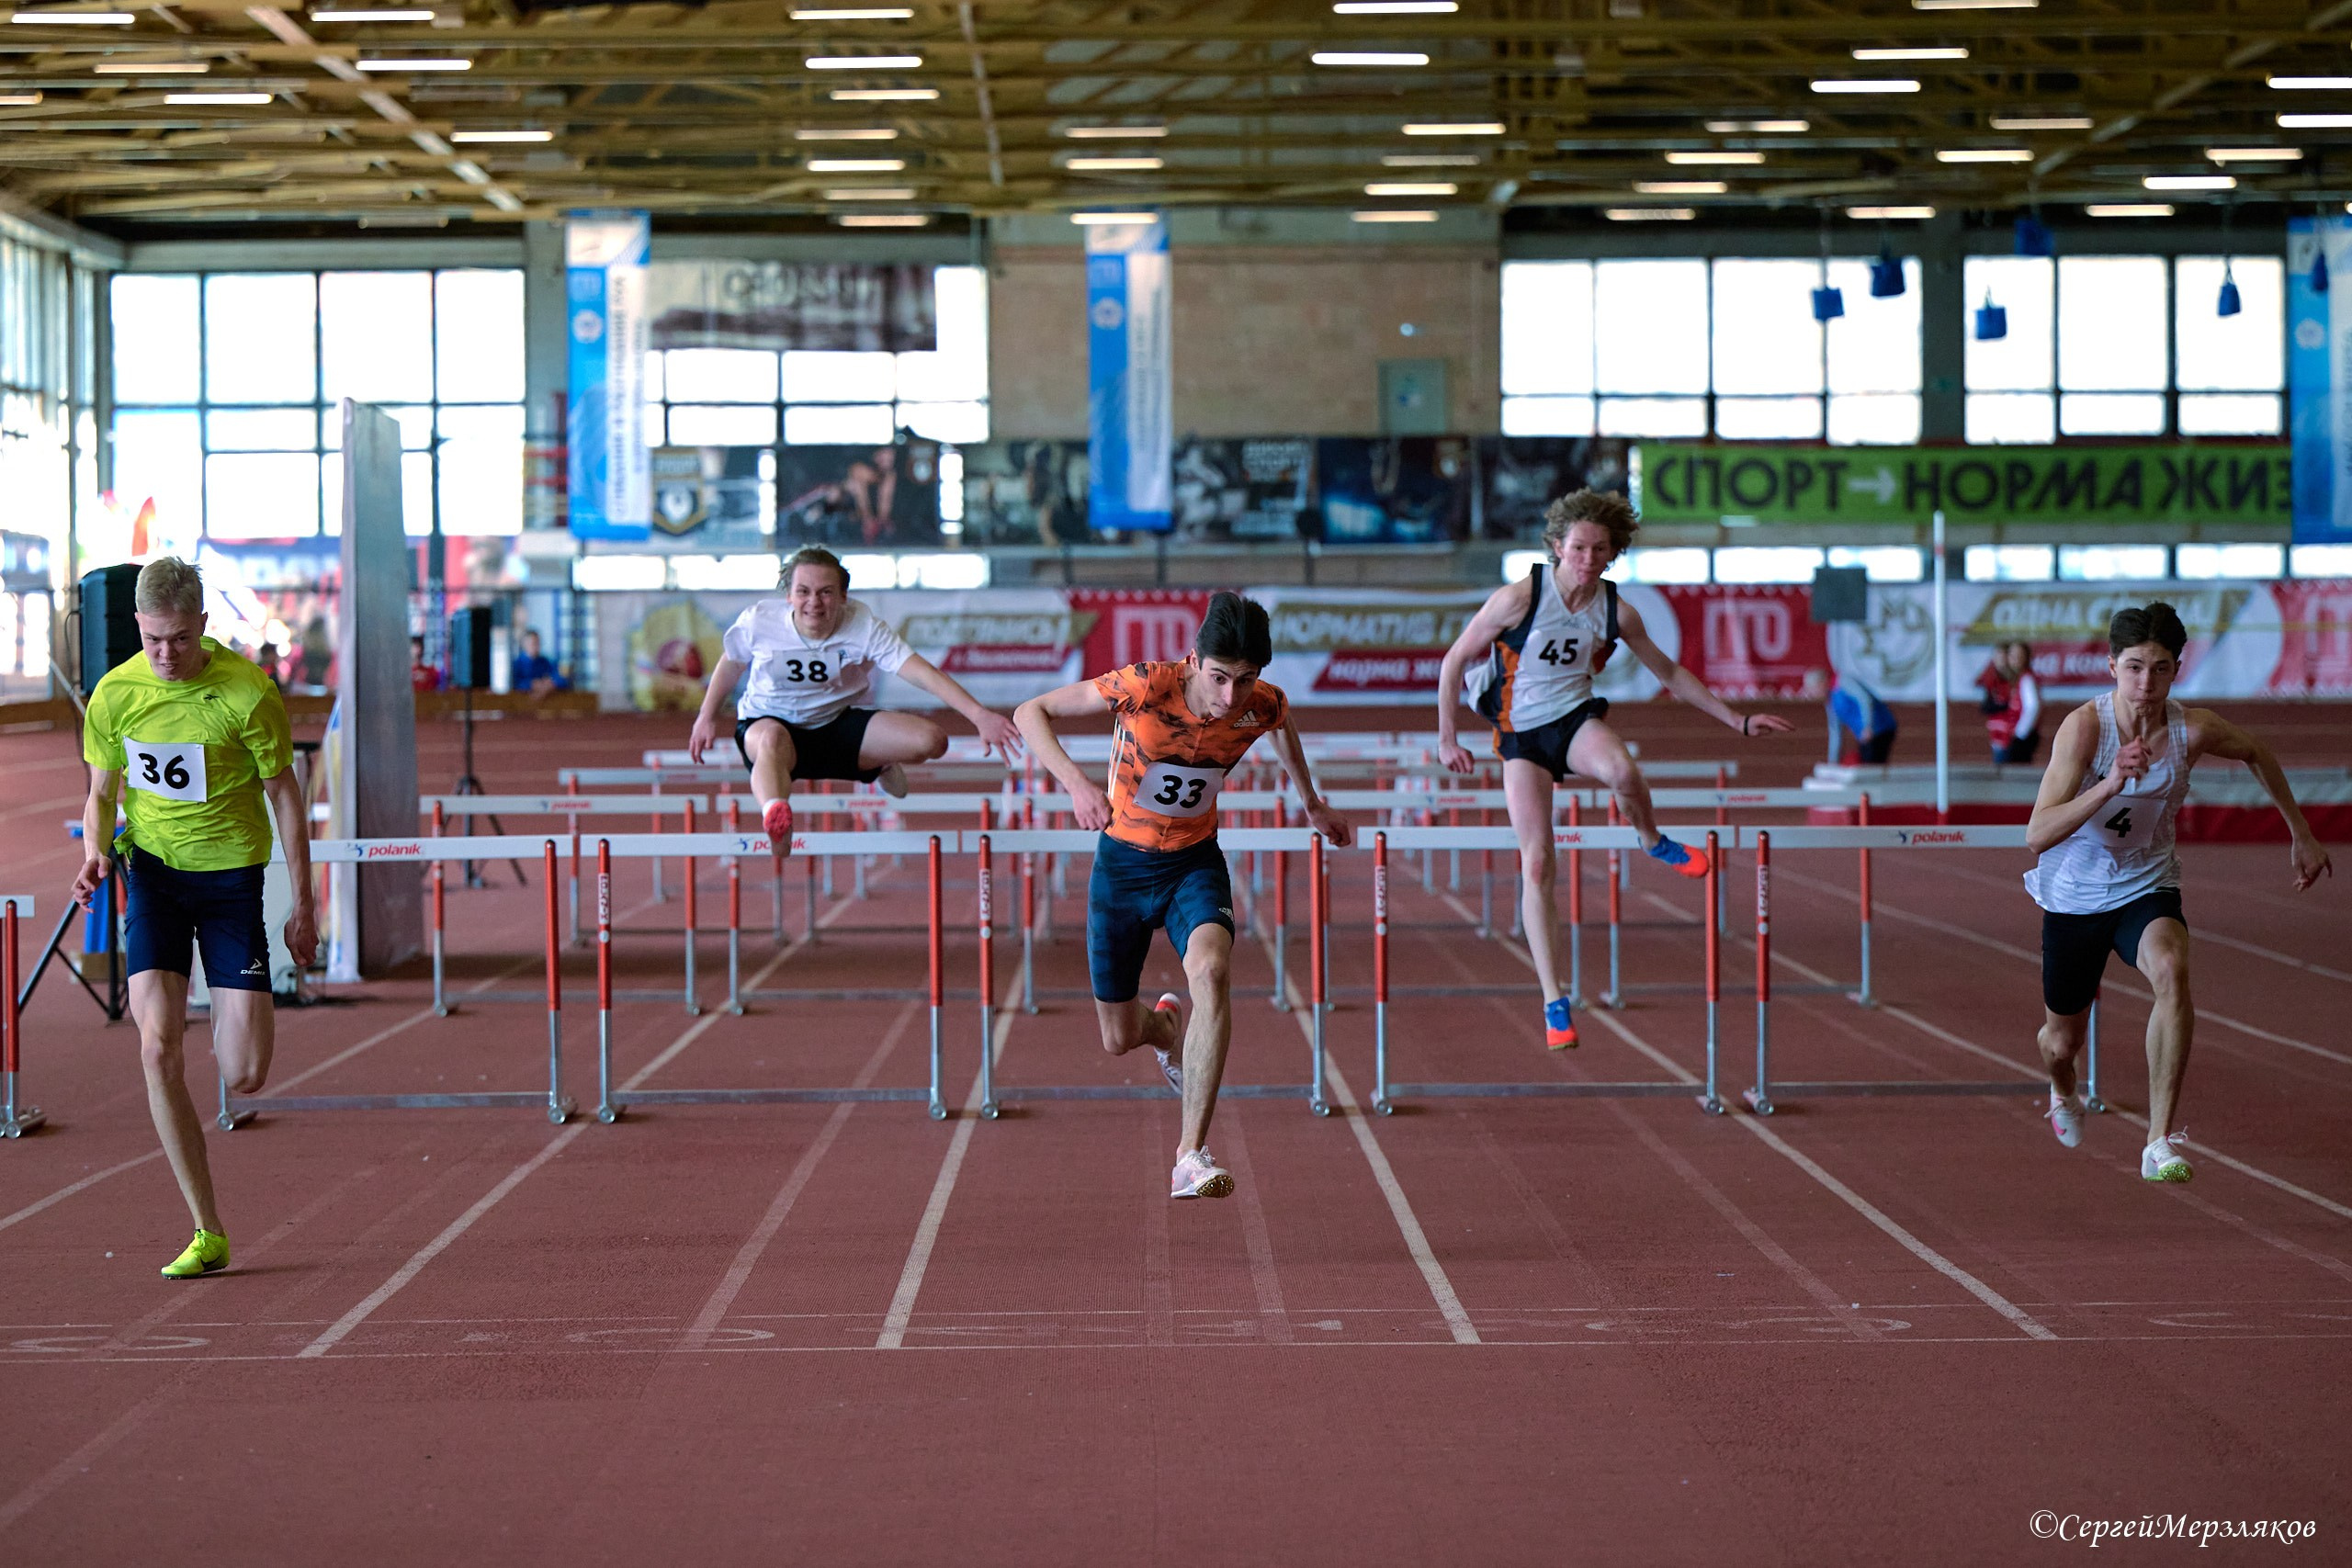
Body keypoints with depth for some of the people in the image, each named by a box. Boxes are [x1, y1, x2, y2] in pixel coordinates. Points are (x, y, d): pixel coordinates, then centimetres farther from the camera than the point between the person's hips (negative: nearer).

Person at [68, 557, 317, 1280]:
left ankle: (228, 1015, 35)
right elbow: (102, 791, 9)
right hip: (153, 868, 2)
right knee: (158, 1048, -16)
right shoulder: (114, 694, -5)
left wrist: (304, 905, 0)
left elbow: (285, 795, -2)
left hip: (231, 873, -2)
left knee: (245, 1075, -7)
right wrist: (95, 853, -12)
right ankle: (208, 1233, -7)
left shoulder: (249, 695, -13)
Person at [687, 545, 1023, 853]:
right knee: (773, 739, -42)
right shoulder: (758, 622, -16)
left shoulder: (864, 628, -18)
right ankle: (775, 818, -74)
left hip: (838, 725, 2)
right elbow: (731, 663, 7)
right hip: (766, 722, -2)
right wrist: (707, 716, 15)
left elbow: (923, 673, -27)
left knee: (931, 740, -16)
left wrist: (979, 715, -39)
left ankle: (882, 765, 21)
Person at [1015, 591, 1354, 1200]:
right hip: (1123, 860, -1)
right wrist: (1077, 784, -34)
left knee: (1211, 971, -31)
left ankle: (1191, 1157, -31)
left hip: (1195, 862, 1)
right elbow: (1031, 712, -18)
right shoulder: (1143, 688, -26)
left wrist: (1312, 803, 26)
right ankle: (1166, 1025, 50)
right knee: (1118, 1039, 8)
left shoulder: (1264, 706, -16)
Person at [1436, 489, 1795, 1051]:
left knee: (1622, 771, -37)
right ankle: (1554, 1001, -4)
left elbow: (1670, 674, 10)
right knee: (1537, 863, -11)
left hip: (1577, 717, 1)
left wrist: (1738, 720, 9)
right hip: (1522, 734, -1)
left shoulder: (1617, 612, -5)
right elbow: (1454, 661, -6)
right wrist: (1447, 738, -7)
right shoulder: (1520, 598, -15)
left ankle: (1652, 840, -2)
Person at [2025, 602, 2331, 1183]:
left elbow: (2256, 754, 10)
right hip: (2074, 895, -1)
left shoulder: (2194, 729, -15)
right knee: (2062, 1041, 13)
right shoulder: (2084, 726, -23)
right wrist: (2110, 784, -43)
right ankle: (2062, 1094, 55)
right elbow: (2037, 835, -31)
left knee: (2171, 970, -34)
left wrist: (2301, 834, 15)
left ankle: (2160, 1142, -27)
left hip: (2147, 888, 1)